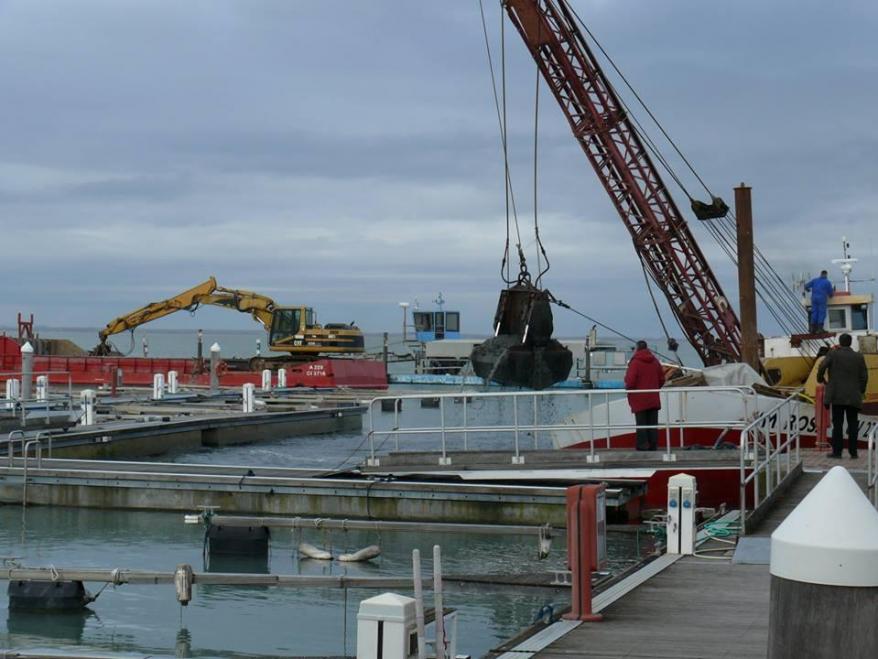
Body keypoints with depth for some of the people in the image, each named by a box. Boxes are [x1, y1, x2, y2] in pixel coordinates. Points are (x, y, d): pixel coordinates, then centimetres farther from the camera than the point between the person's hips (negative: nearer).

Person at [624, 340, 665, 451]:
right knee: (653, 424, 9)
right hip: (653, 399, 5)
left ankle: (642, 446, -3)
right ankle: (653, 446, 10)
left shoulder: (635, 362, -14)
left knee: (641, 425, 0)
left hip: (639, 400, -5)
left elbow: (630, 381, -19)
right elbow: (662, 379, 10)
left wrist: (628, 387, 2)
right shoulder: (655, 361, 7)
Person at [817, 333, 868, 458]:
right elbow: (864, 376, 3)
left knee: (837, 424, -1)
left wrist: (821, 378, 8)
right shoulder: (859, 357, 5)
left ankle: (837, 451, -4)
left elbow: (822, 366, -12)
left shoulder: (833, 353, -2)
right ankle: (853, 451, 2)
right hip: (853, 397, 2)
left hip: (837, 396, -2)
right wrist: (860, 391, 15)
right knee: (852, 424, 5)